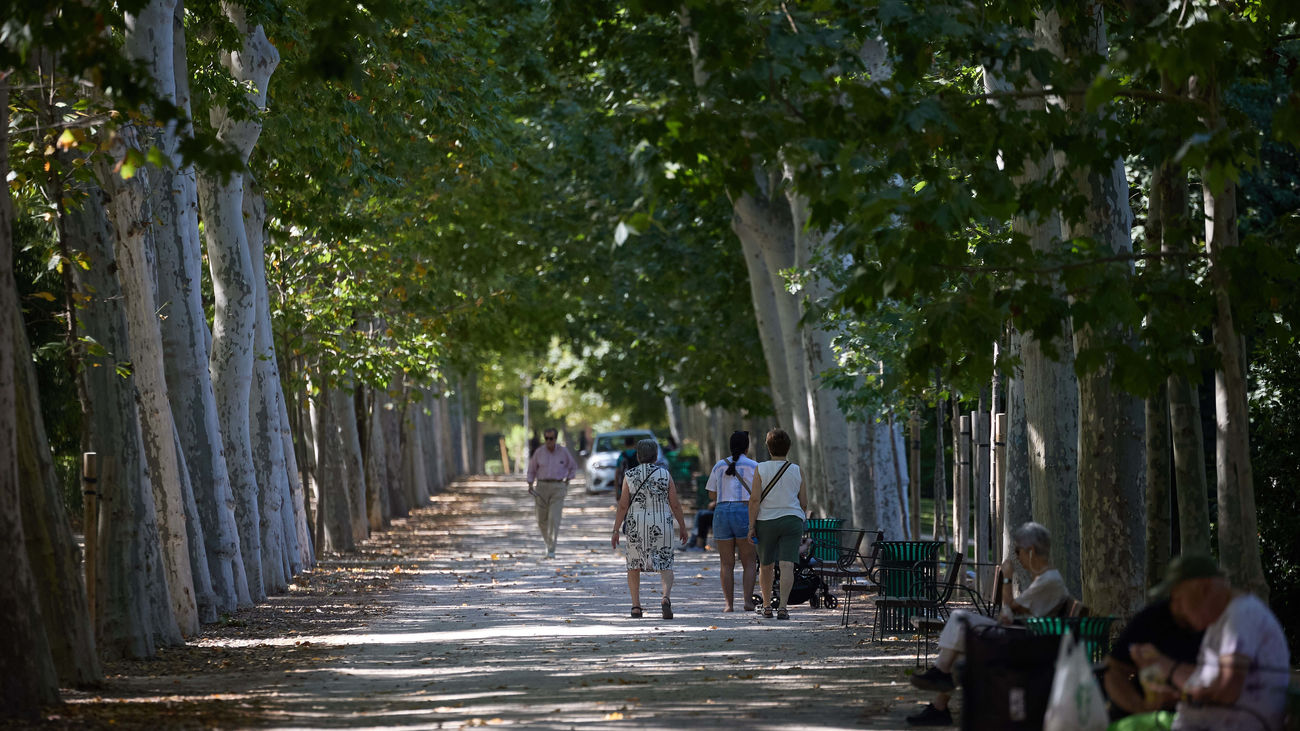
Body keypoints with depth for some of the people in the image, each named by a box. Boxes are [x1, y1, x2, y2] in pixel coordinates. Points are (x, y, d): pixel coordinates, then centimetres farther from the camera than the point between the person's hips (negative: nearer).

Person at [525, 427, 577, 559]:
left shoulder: (563, 451, -3)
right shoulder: (539, 453, 0)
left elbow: (573, 467, 12)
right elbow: (532, 470, 11)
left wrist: (566, 483, 4)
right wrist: (530, 485, -2)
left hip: (558, 488, -2)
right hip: (542, 487, 2)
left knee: (554, 518, -14)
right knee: (542, 520, 5)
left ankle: (551, 551, -12)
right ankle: (549, 542, 34)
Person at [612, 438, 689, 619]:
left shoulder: (629, 476, -2)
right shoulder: (665, 474, -2)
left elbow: (623, 505, -4)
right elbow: (675, 504, 0)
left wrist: (616, 531, 0)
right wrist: (682, 526, 12)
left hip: (636, 525, 0)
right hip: (661, 524, 0)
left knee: (634, 564, 16)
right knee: (665, 565, 3)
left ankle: (636, 606, 10)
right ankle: (666, 597, -23)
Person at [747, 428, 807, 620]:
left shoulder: (761, 469, -4)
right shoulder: (796, 471, 2)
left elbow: (755, 499, -9)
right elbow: (803, 502, 6)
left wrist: (751, 526, -6)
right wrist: (801, 524, 22)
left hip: (766, 522, 0)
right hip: (792, 521, 0)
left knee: (766, 565, 16)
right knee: (787, 565, -8)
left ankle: (767, 605, 27)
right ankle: (783, 606, -22)